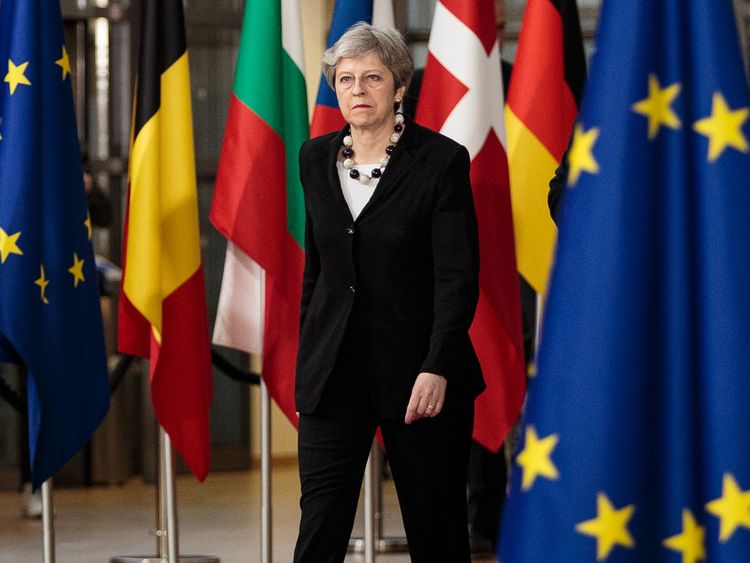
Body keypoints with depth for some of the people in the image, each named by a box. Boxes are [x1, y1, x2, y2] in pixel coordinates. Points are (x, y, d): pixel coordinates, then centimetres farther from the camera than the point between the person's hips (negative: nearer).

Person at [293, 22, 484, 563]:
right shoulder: (317, 158, 7)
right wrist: (308, 360, 14)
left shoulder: (442, 159, -8)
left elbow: (458, 276, -12)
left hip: (418, 370, -3)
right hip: (334, 371, 3)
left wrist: (437, 368, -22)